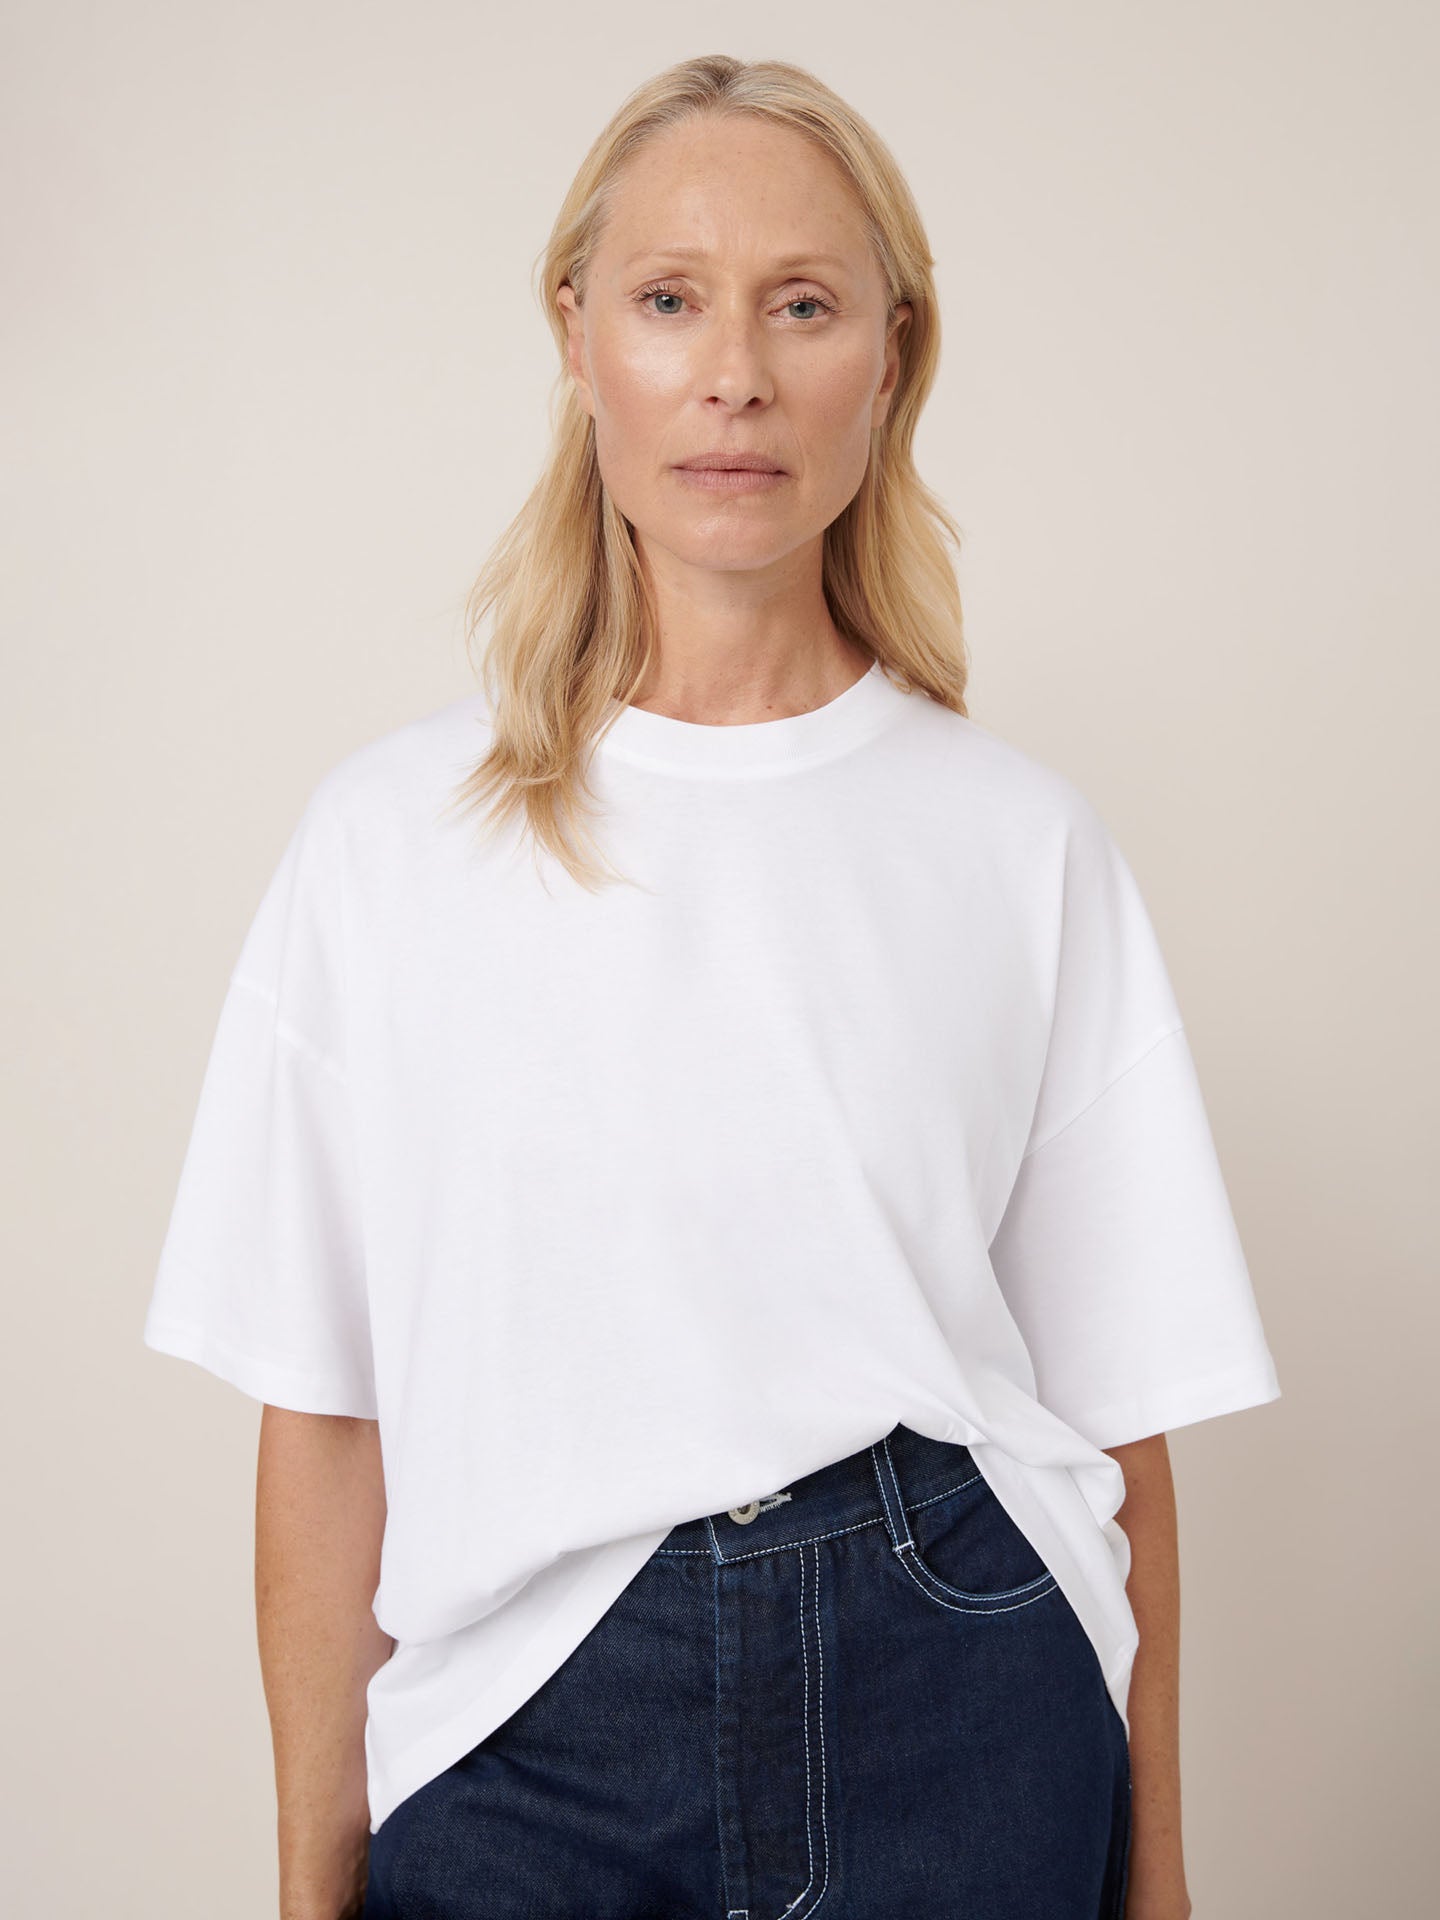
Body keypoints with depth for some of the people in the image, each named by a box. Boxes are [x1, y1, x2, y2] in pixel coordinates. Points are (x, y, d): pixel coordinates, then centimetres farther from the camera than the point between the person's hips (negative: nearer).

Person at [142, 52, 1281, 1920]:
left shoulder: (1020, 839, -1)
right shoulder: (389, 832, -2)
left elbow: (1117, 1406, 1)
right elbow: (326, 1416, -1)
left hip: (961, 1712, 1)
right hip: (521, 1727, 0)